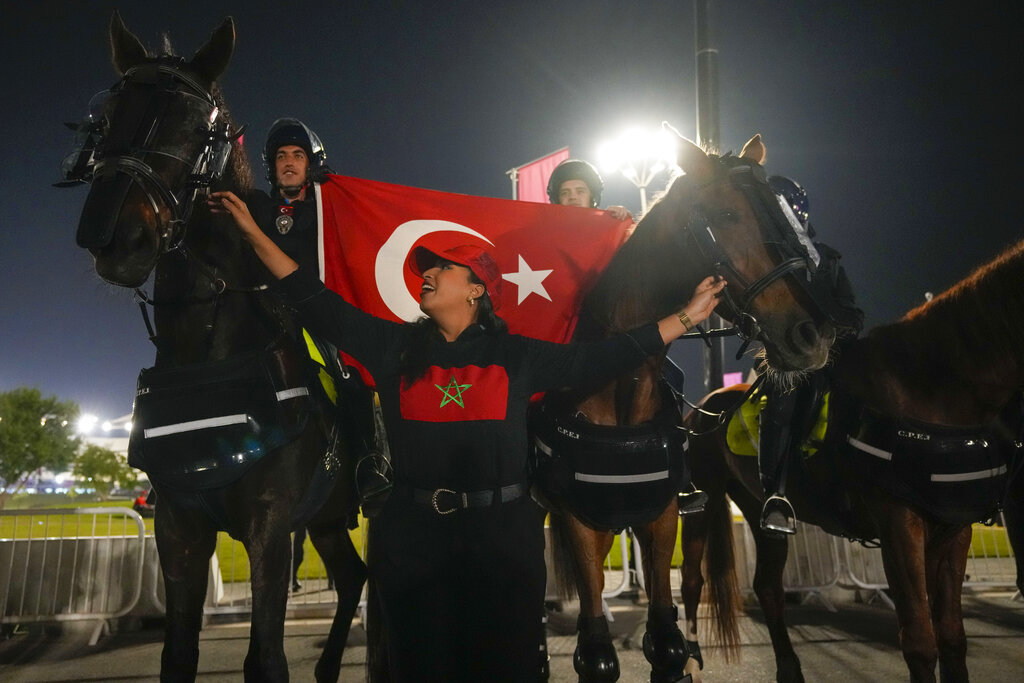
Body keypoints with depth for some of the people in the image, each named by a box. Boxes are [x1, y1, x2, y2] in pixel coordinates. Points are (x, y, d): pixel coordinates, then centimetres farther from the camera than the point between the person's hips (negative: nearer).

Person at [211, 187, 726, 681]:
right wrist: (255, 234, 1)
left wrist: (687, 317, 0)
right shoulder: (393, 346, 6)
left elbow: (597, 359, 2)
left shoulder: (517, 356, 3)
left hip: (504, 535, -1)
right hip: (412, 537, 1)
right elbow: (319, 305, 4)